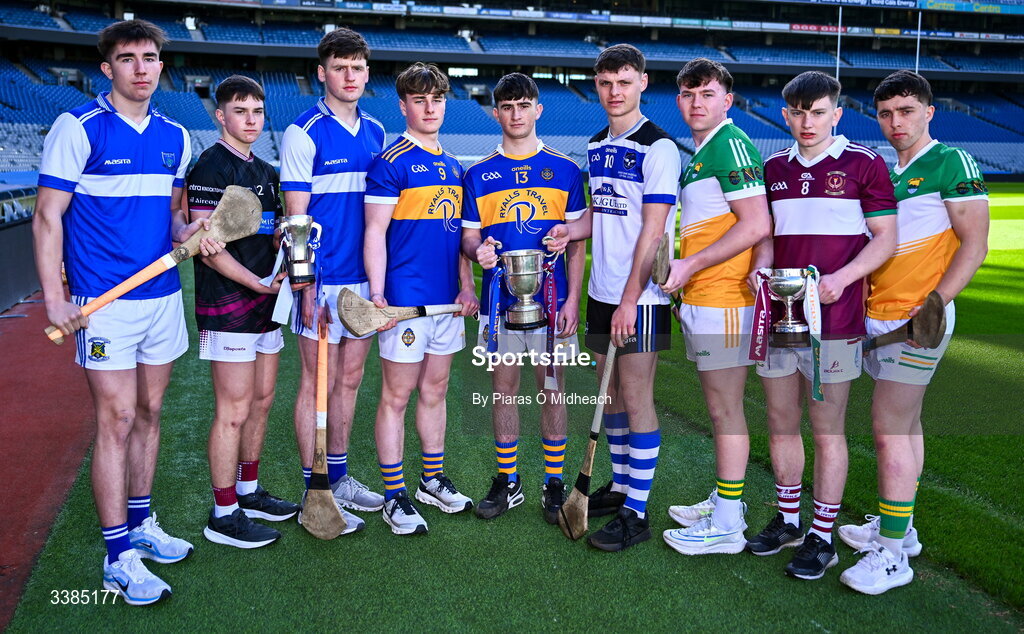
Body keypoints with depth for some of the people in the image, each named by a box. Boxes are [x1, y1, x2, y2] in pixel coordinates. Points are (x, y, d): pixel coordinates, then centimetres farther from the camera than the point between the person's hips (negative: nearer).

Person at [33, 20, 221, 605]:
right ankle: (118, 558, 7)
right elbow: (48, 217, -7)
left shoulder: (176, 136, 10)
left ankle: (140, 525, 29)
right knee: (117, 421, -3)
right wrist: (55, 297, -13)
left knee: (150, 413, 13)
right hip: (105, 303, -5)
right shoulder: (78, 128, -7)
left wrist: (189, 233, -3)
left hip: (165, 295, 6)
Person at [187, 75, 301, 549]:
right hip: (227, 305, -9)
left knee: (262, 401, 14)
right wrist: (256, 281, -21)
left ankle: (248, 492, 29)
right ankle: (224, 515, 7)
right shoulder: (211, 167, -10)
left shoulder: (265, 171, 16)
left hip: (265, 301, 9)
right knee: (234, 411, -4)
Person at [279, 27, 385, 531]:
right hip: (323, 280, -6)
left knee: (350, 379, 14)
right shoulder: (304, 132, -8)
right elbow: (296, 216, -10)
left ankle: (338, 477, 28)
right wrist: (307, 287, -15)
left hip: (365, 279, 6)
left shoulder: (376, 132, 11)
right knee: (318, 384, 2)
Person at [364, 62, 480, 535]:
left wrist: (467, 284, 9)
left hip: (448, 301, 7)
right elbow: (375, 232, -10)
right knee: (396, 396, 1)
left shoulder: (452, 166, 15)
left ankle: (433, 480, 28)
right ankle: (394, 497, 10)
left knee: (435, 392, 15)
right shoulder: (389, 163, -6)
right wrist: (377, 293, -17)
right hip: (406, 301, -7)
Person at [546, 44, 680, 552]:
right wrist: (573, 229, 1)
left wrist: (630, 299, -20)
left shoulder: (657, 147, -11)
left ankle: (636, 513, 8)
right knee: (610, 392, 15)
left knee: (636, 398, -2)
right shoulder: (597, 146, 12)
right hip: (601, 291, 8)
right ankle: (620, 486, 31)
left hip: (639, 297, -7)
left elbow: (653, 230, -17)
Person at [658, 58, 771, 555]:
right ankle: (724, 502, 30)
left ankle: (726, 525, 7)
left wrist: (691, 264, -17)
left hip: (723, 302, -10)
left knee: (726, 409, -3)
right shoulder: (698, 155, 19)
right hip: (702, 301, 10)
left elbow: (756, 225, -20)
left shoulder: (731, 144, -12)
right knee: (719, 408, 17)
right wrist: (683, 280, 18)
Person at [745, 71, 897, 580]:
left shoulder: (864, 164, -1)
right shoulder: (774, 167, 12)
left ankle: (822, 538, 13)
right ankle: (788, 520, 28)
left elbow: (885, 238, -2)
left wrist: (841, 278, -17)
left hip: (832, 317, -5)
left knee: (827, 428, 1)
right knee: (780, 421, 12)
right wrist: (761, 266, -2)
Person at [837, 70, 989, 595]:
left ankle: (892, 554, -2)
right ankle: (897, 527, 25)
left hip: (916, 319, -7)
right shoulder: (886, 172, 16)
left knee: (889, 429, -9)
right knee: (906, 425, 15)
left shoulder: (952, 163, -6)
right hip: (878, 316, 7)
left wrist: (932, 305, -19)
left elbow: (974, 244, -11)